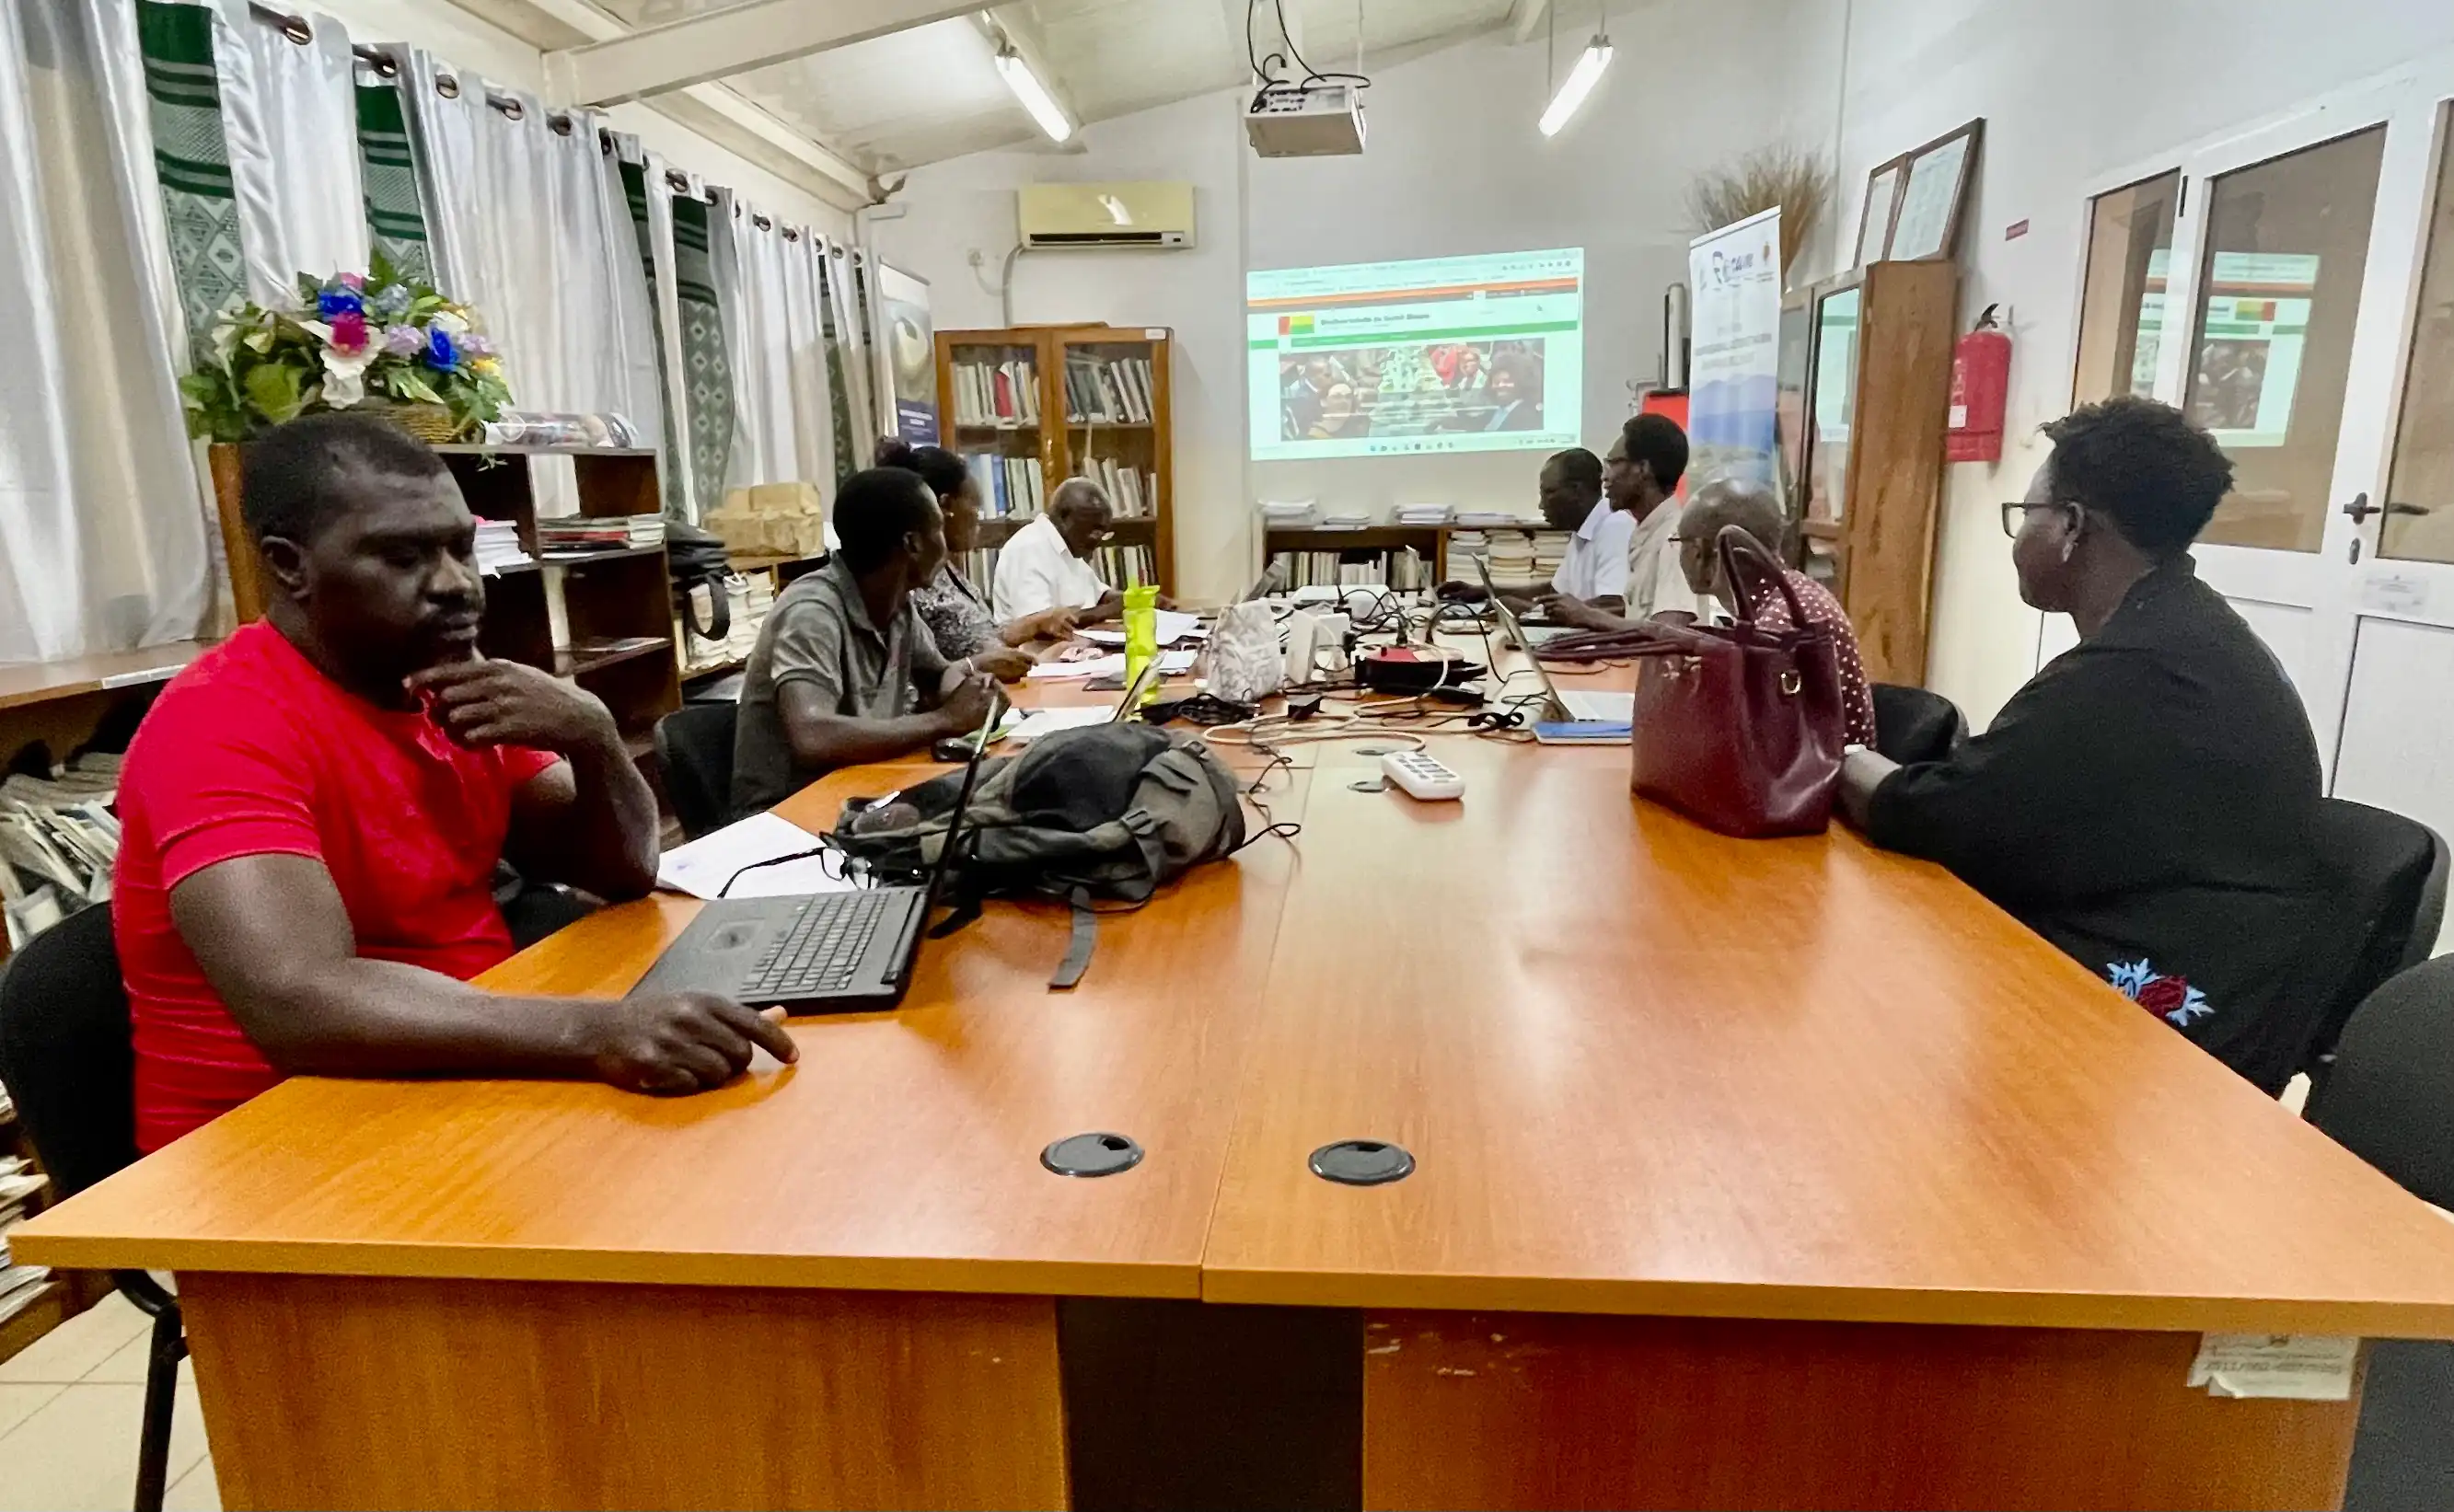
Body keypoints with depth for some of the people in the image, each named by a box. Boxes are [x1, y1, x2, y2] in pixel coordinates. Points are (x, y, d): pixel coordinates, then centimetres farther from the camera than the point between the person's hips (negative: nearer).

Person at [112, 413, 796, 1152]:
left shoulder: (456, 691, 4)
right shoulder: (221, 725, -17)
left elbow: (623, 871, 5)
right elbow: (300, 1002, -32)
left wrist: (593, 737, -14)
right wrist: (595, 1030, -43)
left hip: (466, 1086, 7)